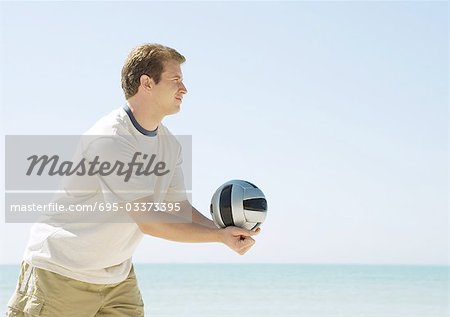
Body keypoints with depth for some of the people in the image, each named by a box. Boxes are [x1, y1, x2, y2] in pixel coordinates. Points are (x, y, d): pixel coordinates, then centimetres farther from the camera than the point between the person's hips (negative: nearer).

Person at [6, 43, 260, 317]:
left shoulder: (170, 145, 4)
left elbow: (179, 207, 5)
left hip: (118, 276, 8)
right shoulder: (109, 140, -25)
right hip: (62, 273, -8)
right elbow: (147, 220, -27)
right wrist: (220, 236, -24)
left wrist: (227, 231, -14)